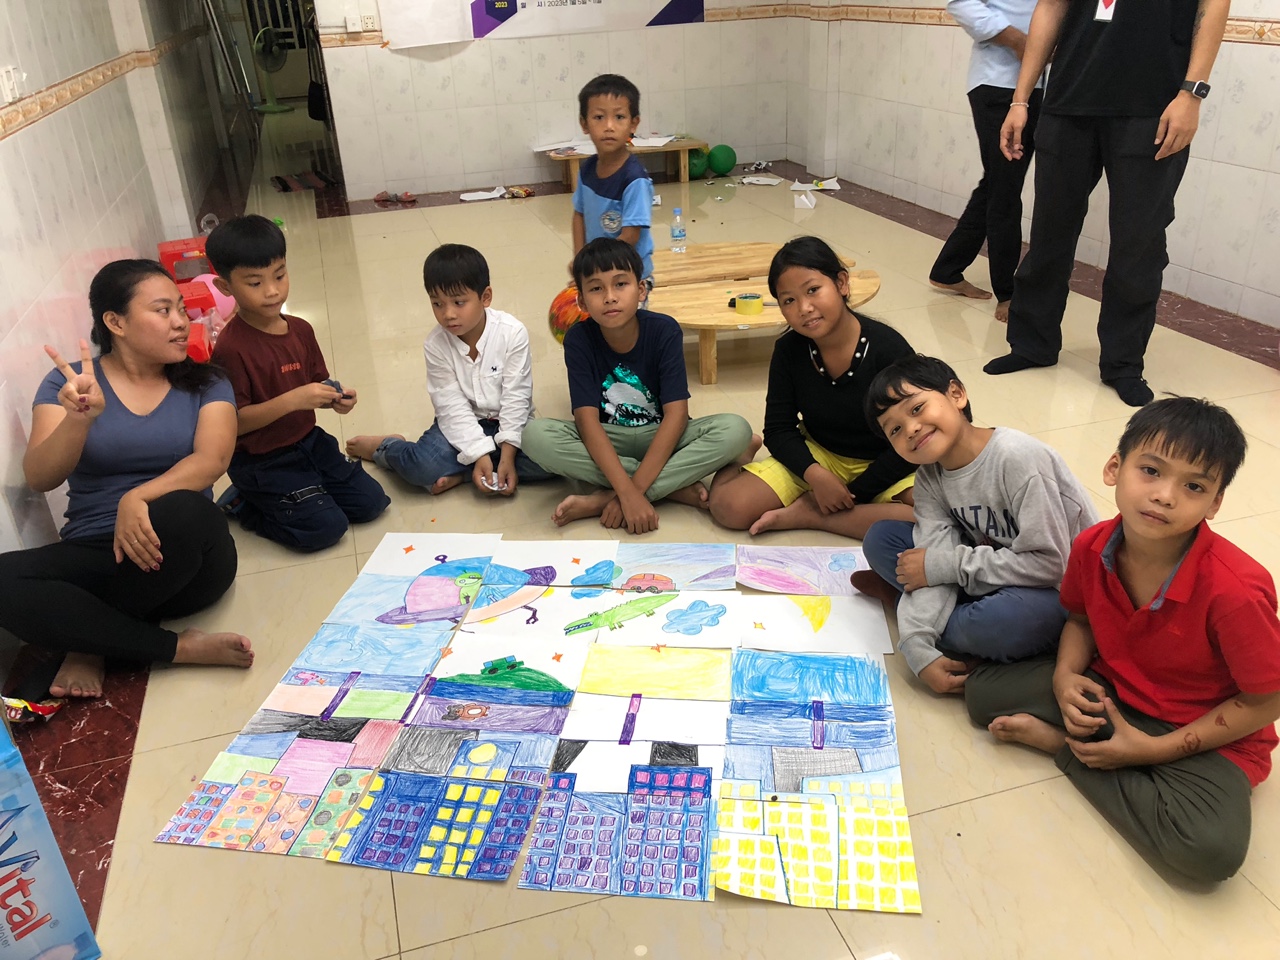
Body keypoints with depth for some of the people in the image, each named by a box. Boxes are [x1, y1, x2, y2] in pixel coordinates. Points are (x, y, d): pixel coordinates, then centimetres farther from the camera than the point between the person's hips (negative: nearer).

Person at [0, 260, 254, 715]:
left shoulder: (206, 384, 6)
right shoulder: (70, 383, 5)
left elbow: (212, 459, -12)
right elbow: (38, 478, -8)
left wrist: (138, 497, -30)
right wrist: (80, 418, -28)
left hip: (183, 562, 0)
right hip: (93, 554, 1)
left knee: (180, 513, -35)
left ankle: (87, 645, -13)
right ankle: (178, 647, -20)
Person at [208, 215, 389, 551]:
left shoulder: (301, 330, 2)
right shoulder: (231, 347, -21)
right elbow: (234, 422, -20)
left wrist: (335, 399, -10)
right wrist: (292, 400, -30)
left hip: (309, 442, 7)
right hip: (262, 461, -7)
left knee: (370, 501, 3)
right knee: (325, 527, -15)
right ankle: (243, 503, 9)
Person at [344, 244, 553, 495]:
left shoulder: (512, 333, -16)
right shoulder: (435, 344, -12)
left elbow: (516, 397, -16)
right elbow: (452, 407, -14)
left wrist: (507, 455, -22)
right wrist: (479, 454, -24)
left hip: (508, 422, 0)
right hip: (461, 423, 0)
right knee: (422, 468, -28)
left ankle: (459, 473, -18)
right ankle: (383, 447, 8)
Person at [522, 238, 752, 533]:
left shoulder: (665, 331, -16)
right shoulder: (578, 340, -15)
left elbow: (676, 413, -22)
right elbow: (587, 420, -23)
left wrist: (635, 488, -32)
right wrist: (627, 491, -36)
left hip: (659, 438, 0)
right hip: (605, 442, 0)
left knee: (735, 430, -28)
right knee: (535, 435, -29)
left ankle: (601, 500, -27)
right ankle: (676, 487, -23)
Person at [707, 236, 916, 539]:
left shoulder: (888, 349, -20)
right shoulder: (789, 351, -11)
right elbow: (779, 429, -6)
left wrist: (853, 494, -19)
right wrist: (814, 474, -25)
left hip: (884, 466, -1)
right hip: (816, 457, 1)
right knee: (729, 506, -21)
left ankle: (806, 515, -21)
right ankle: (743, 452, 12)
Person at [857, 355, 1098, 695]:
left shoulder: (1017, 457, -26)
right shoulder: (929, 479, -5)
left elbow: (1048, 563, -27)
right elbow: (932, 564, -15)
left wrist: (948, 564, -23)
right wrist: (919, 649, -28)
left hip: (1062, 589, -5)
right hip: (989, 581, 5)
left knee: (999, 622, -38)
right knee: (880, 538, -3)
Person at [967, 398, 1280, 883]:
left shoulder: (1236, 591, -31)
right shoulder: (1091, 547, -15)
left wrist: (1155, 750, -20)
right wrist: (1065, 676, -15)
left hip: (1205, 734, -2)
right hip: (1105, 692, 3)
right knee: (983, 691, -6)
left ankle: (1059, 743, -12)